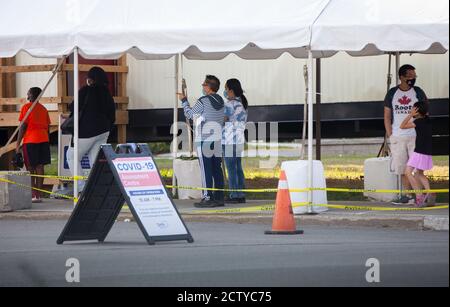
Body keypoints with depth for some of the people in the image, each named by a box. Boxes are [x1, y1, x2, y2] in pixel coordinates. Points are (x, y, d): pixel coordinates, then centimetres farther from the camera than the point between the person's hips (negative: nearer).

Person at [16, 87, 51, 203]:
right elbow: (48, 127, 14)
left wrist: (18, 144, -5)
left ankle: (33, 195, -9)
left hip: (30, 141, -5)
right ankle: (38, 194, 2)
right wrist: (46, 142, 22)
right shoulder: (43, 109, 14)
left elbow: (23, 126, -9)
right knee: (40, 166, 4)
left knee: (30, 168, -2)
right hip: (43, 140, 5)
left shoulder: (26, 107, -5)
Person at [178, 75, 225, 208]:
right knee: (217, 169, 9)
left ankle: (208, 198, -8)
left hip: (204, 140, -7)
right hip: (217, 140, 7)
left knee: (206, 169, -6)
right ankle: (219, 198, 9)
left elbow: (189, 114, -2)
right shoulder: (220, 101, 9)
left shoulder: (203, 101, -13)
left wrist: (184, 101, 13)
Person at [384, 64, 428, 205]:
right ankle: (407, 195, 12)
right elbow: (387, 116, 8)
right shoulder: (392, 93, 6)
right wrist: (390, 136, 1)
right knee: (402, 168, 5)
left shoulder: (418, 92, 2)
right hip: (397, 137, 2)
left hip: (415, 136, -2)